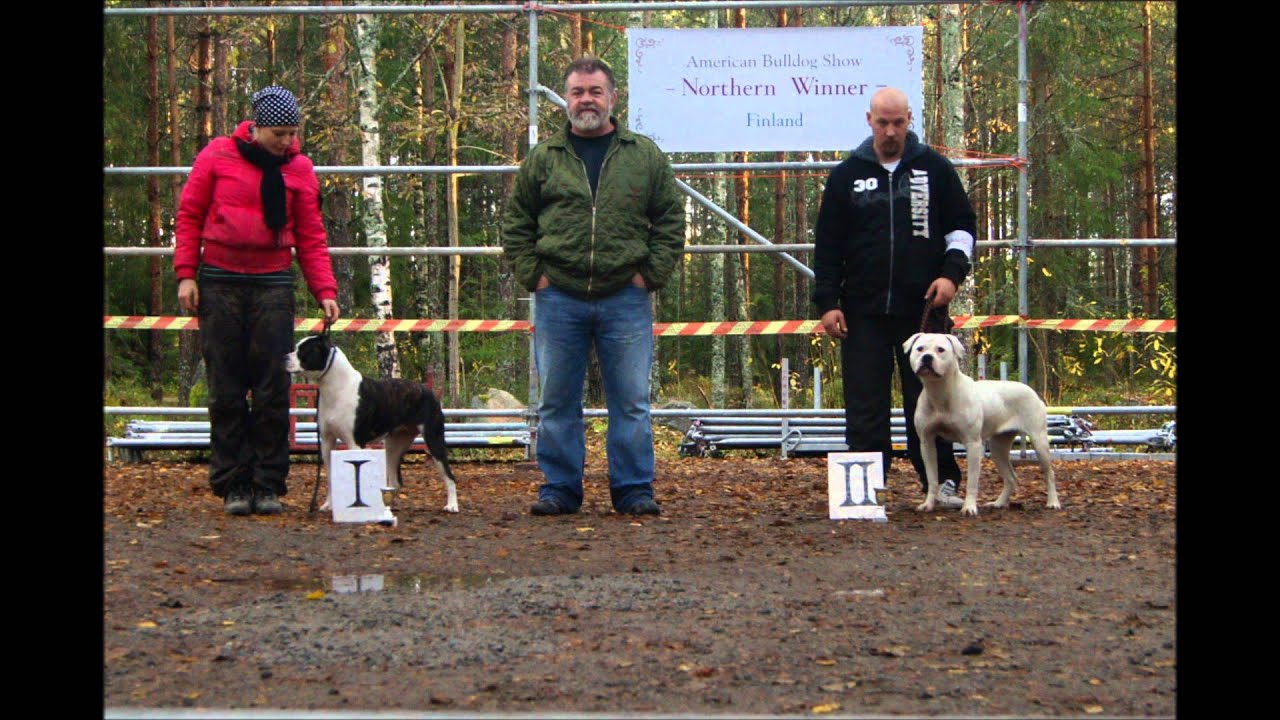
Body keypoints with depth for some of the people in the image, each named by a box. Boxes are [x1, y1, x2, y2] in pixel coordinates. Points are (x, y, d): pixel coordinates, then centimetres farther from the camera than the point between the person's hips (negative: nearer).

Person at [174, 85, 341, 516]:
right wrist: (186, 274, -3)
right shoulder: (216, 157, 2)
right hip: (220, 283, -1)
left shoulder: (300, 169, 6)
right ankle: (233, 485, 7)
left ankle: (269, 486, 5)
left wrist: (325, 291, -5)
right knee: (226, 390, 1)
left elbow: (311, 237, 7)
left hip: (273, 286, 1)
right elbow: (189, 214, 5)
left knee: (272, 390, -2)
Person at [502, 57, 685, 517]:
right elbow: (516, 225, 12)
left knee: (630, 401, 2)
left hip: (625, 299, -1)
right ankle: (559, 488, 14)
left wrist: (651, 273, -1)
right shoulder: (543, 159, 8)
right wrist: (532, 275, 1)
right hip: (558, 299, 1)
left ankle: (634, 489, 10)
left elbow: (671, 220, 9)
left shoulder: (644, 156, 8)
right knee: (557, 401, 5)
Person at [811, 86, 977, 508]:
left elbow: (962, 226, 11)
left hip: (923, 308, -1)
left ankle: (942, 483, 9)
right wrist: (827, 302, 1)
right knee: (865, 406, 0)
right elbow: (827, 246, 8)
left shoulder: (934, 169, 6)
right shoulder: (848, 175, 7)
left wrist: (952, 272, -5)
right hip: (864, 311, 1)